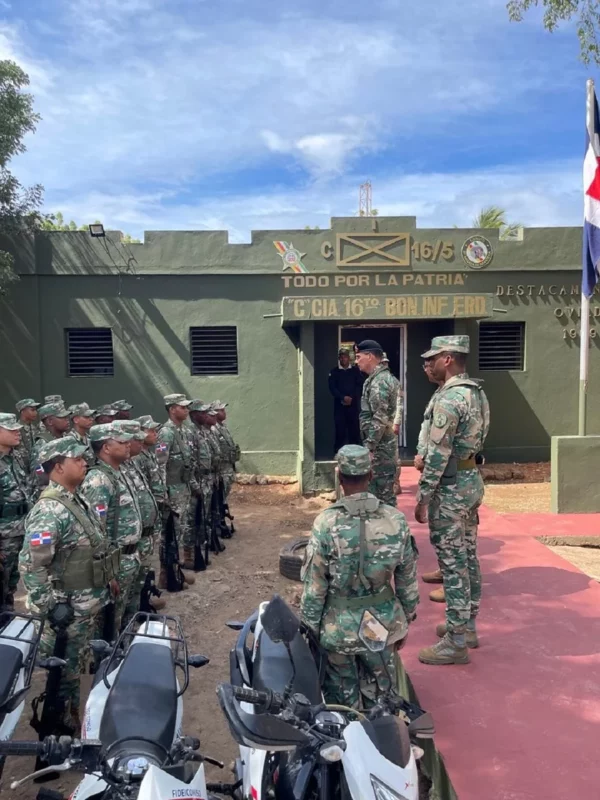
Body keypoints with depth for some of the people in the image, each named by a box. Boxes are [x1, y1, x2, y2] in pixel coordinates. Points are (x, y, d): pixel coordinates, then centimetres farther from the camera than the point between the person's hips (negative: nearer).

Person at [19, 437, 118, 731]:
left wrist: (108, 578, 19)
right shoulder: (49, 511, -25)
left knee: (75, 665, 23)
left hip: (87, 602, 9)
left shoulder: (76, 500, 7)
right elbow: (30, 565, -27)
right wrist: (50, 607, -24)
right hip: (68, 608, -9)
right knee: (64, 671, 8)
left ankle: (71, 715, 39)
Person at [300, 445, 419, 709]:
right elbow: (407, 580, -1)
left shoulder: (326, 523, -21)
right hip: (383, 623, 3)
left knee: (343, 699, 18)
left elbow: (314, 586, -14)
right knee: (379, 694, 22)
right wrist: (405, 620, 14)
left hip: (339, 627, -2)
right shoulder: (397, 520, -11)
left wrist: (310, 628, 0)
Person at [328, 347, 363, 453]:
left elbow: (360, 386, 2)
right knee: (340, 429, -1)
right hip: (339, 405, 0)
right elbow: (332, 387, -1)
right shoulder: (334, 371, 7)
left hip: (354, 404, 0)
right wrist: (343, 397, -14)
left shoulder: (355, 370, 7)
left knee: (354, 429, 0)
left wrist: (351, 398, -12)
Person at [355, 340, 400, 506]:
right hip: (384, 444, 10)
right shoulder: (384, 377, 14)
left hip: (380, 447, -10)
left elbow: (380, 419, -23)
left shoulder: (379, 381, -17)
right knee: (386, 491, 15)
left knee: (382, 494, -3)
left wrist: (369, 447, -20)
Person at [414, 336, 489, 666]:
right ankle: (467, 626, 30)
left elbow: (437, 455, -22)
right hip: (472, 480, 10)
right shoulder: (476, 392, 10)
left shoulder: (448, 399, -21)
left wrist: (422, 498, -15)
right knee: (468, 557, 17)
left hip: (450, 487, -10)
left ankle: (455, 642, 7)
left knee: (452, 564, -2)